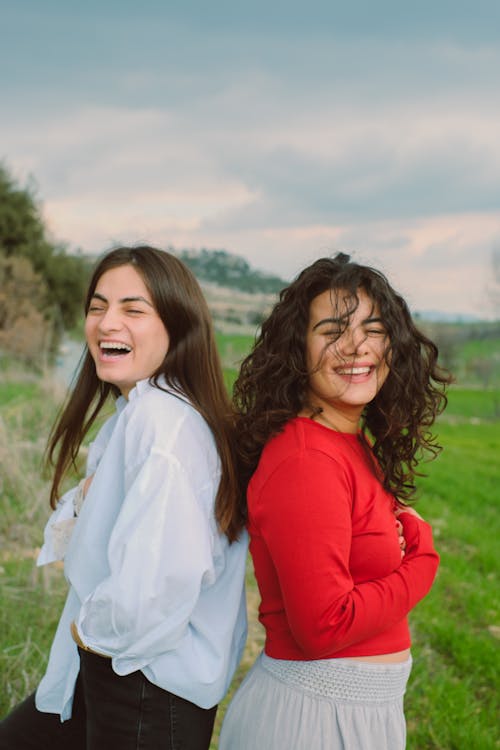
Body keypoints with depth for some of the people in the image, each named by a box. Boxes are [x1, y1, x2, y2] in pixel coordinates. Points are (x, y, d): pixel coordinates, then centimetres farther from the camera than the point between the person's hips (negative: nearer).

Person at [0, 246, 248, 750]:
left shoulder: (161, 417, -25)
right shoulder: (134, 411, 7)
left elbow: (154, 586, -35)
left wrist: (91, 628, -16)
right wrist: (84, 504, -4)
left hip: (150, 694, -9)